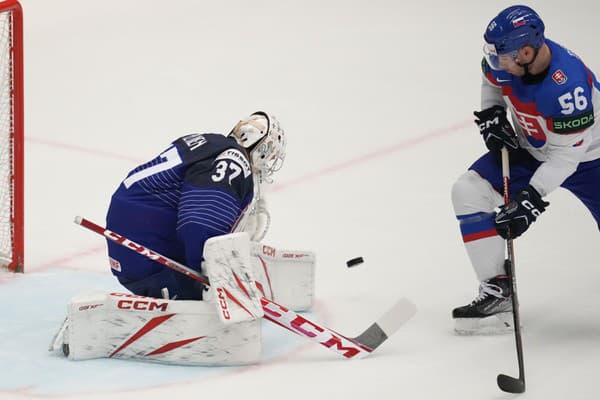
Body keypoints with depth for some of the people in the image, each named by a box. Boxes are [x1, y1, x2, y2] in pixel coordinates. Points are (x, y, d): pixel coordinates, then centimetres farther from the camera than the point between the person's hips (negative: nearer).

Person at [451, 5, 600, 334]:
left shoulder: (567, 84, -38)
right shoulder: (506, 59, -19)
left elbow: (566, 154, -32)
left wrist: (531, 199, -35)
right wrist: (491, 116, -6)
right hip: (529, 150, 6)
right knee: (468, 191, -9)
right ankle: (497, 292, -4)